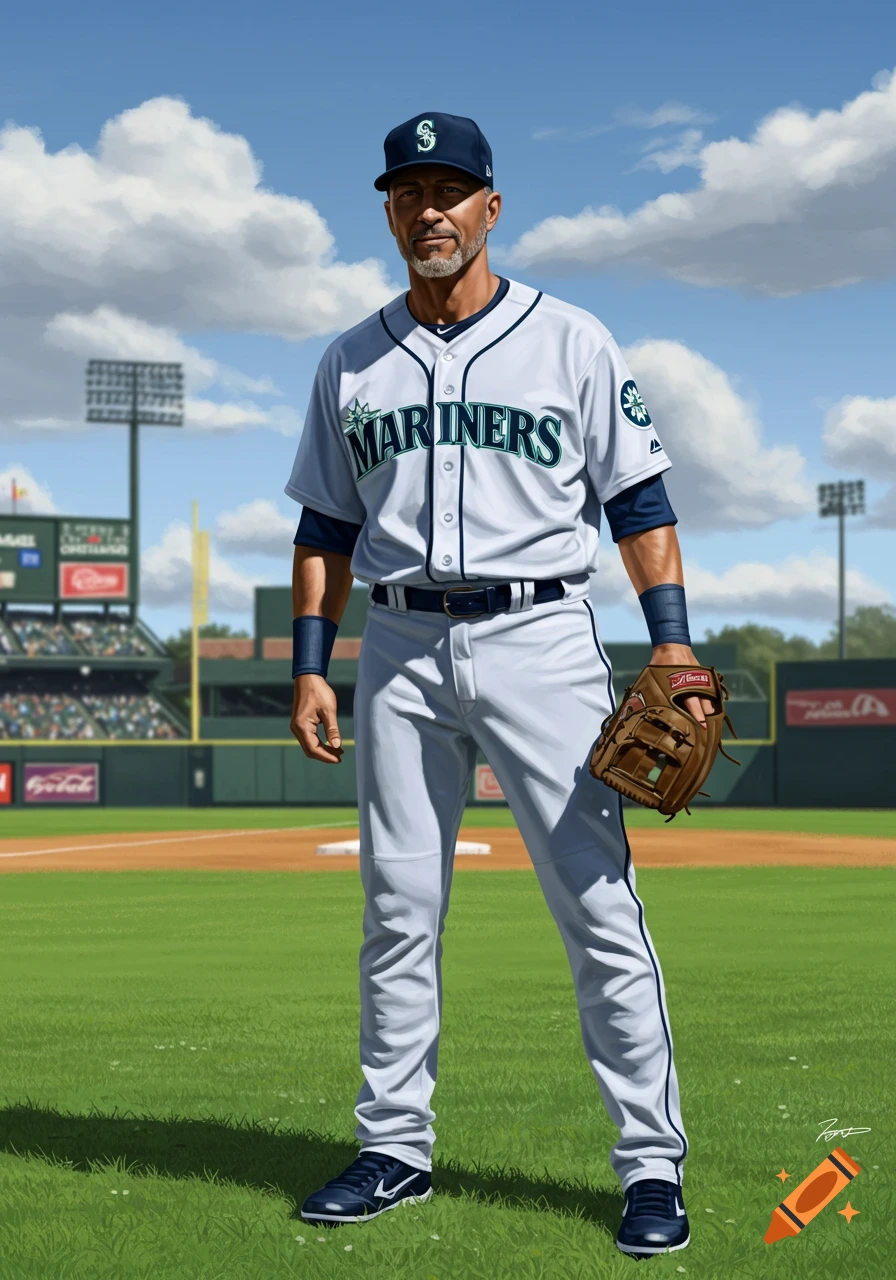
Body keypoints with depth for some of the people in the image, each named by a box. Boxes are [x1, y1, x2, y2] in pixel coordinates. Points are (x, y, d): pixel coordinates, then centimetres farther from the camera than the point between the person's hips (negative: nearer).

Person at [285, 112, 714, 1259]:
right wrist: (310, 665, 6)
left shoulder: (571, 342, 4)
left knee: (599, 905, -7)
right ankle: (395, 1151, 17)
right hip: (401, 649, 3)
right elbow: (326, 526, 15)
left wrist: (671, 640, -8)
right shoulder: (352, 364, 13)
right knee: (398, 912, 6)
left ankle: (652, 1165, -1)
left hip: (540, 638, -3)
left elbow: (638, 501, 2)